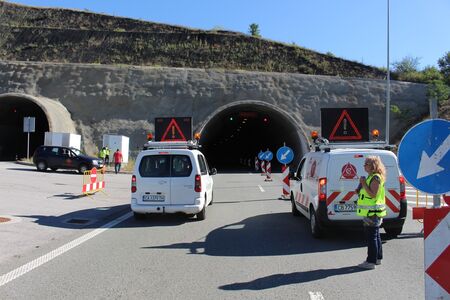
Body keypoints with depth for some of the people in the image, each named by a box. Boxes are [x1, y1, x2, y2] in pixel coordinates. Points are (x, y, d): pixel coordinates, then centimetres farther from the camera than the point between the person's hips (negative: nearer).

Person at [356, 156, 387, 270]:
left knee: (371, 236, -7)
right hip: (371, 212, 11)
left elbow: (373, 195, -23)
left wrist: (364, 184, -20)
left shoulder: (375, 178, -16)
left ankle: (371, 261, -3)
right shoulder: (371, 177, 16)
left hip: (372, 212, -11)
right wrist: (360, 190, 9)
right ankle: (377, 258, 28)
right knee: (375, 236, 18)